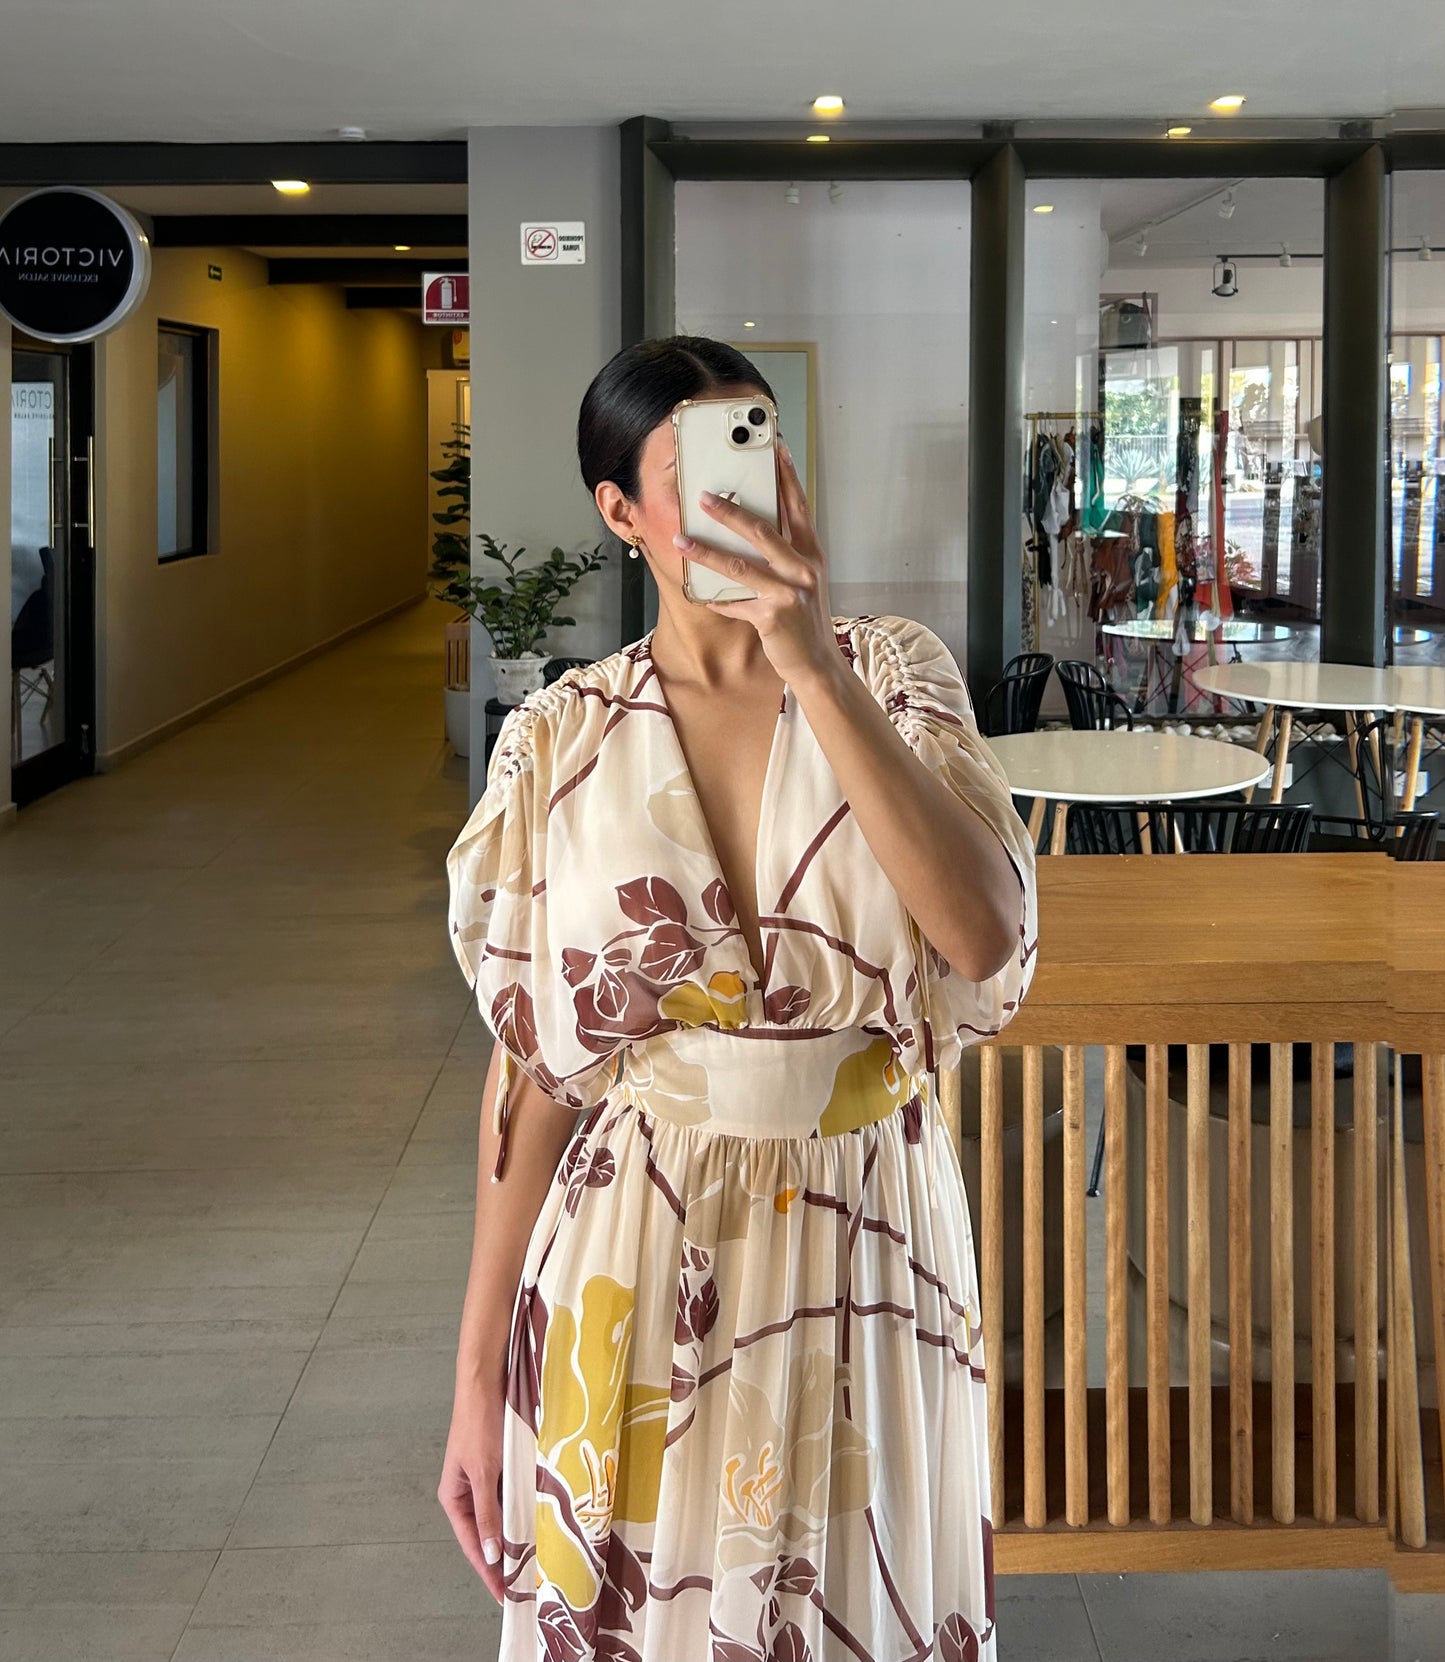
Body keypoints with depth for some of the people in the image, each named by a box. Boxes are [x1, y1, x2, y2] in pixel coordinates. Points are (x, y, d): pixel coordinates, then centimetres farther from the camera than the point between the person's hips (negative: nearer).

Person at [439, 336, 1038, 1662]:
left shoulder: (895, 673, -4)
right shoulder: (562, 739, -4)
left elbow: (986, 932, -22)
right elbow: (532, 1064, -1)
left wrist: (812, 663, -28)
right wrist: (478, 1374, -1)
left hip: (870, 1250, 0)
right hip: (634, 1259, 0)